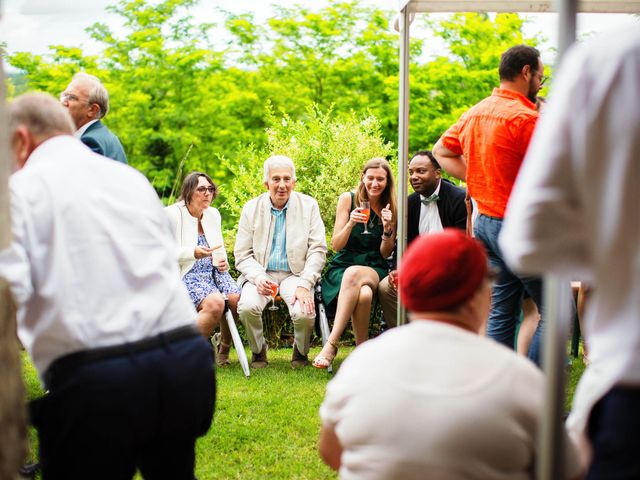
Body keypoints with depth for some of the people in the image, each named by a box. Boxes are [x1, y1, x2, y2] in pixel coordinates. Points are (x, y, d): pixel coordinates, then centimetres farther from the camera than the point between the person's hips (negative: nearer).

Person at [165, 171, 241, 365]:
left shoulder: (213, 214, 17)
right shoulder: (172, 214, -3)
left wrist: (223, 261, 6)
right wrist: (193, 253, -24)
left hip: (214, 270, 6)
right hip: (187, 274, -6)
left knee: (236, 298, -24)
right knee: (215, 303, -33)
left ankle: (224, 349, 2)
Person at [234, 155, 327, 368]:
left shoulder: (309, 206, 1)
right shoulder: (251, 208, 3)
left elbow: (318, 250, -3)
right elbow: (242, 255, 2)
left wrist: (304, 285, -17)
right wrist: (259, 278, -19)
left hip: (295, 274, -1)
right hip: (261, 274, 1)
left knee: (305, 313, -30)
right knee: (247, 307, -30)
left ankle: (301, 352, 5)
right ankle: (259, 351, 1)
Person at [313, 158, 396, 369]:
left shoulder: (391, 208, 6)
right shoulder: (348, 199, 3)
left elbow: (385, 254, 6)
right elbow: (336, 246, 1)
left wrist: (388, 228, -12)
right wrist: (350, 224, -17)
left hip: (374, 270, 0)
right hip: (342, 268, 0)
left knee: (353, 274, -38)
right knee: (363, 294, -37)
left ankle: (331, 344, -38)